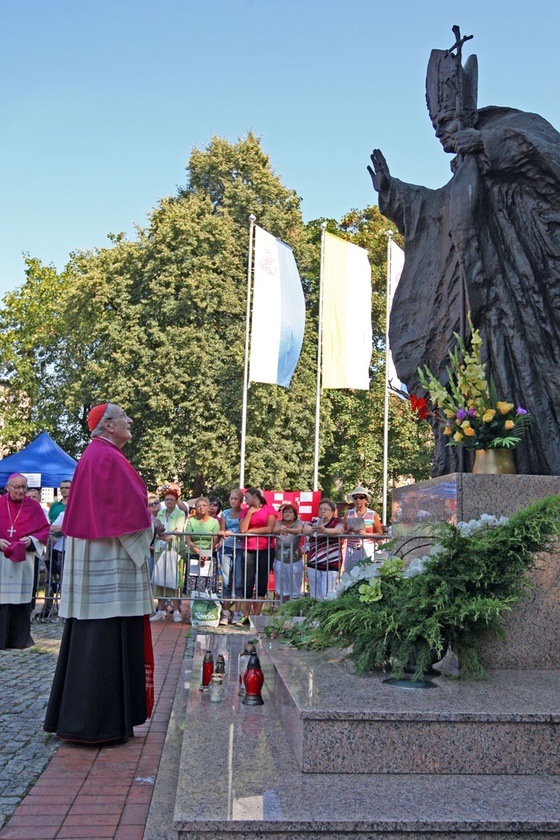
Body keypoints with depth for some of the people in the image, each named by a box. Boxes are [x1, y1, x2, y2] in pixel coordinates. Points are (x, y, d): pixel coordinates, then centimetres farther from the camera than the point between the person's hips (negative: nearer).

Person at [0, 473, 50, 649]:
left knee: (21, 598, 2)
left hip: (24, 560, 1)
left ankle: (20, 639, 11)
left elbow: (44, 529, 6)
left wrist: (31, 540, -10)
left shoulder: (33, 506, 3)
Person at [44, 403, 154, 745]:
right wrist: (142, 546, -5)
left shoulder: (93, 456, 16)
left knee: (88, 638, 13)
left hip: (91, 560, 10)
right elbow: (127, 510, -18)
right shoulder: (109, 458, -15)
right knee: (108, 637, -5)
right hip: (110, 563, -10)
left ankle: (77, 717, 20)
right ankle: (99, 722, 1)